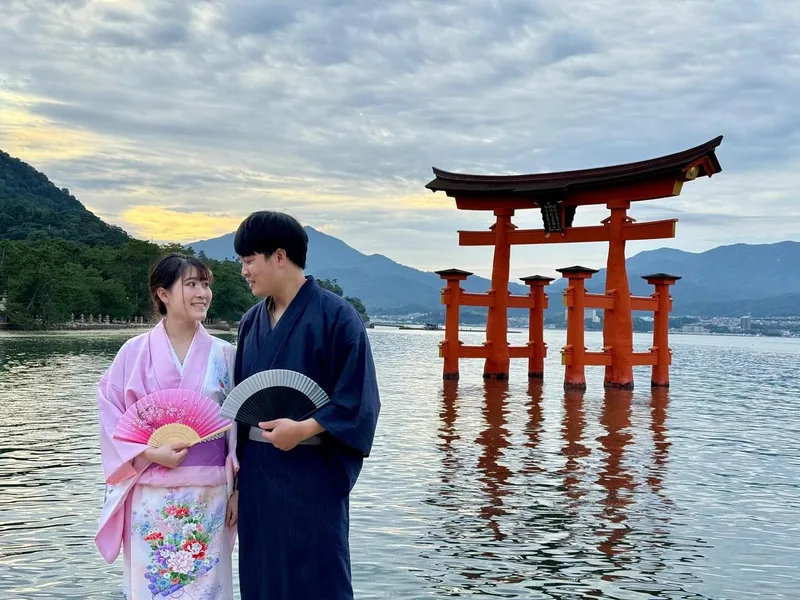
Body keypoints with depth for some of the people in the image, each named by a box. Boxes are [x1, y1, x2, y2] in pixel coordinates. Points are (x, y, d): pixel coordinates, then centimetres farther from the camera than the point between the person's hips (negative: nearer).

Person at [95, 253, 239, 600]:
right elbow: (112, 417, 0)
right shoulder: (134, 352, -1)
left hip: (209, 495, 1)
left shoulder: (223, 354, 2)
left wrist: (238, 489, 2)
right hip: (151, 496, -1)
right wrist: (150, 453, -14)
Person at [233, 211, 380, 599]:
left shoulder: (335, 316, -10)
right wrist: (237, 475, 11)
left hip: (313, 473, -6)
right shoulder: (252, 322, 9)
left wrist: (303, 428, -20)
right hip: (258, 471, 6)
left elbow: (358, 399, -11)